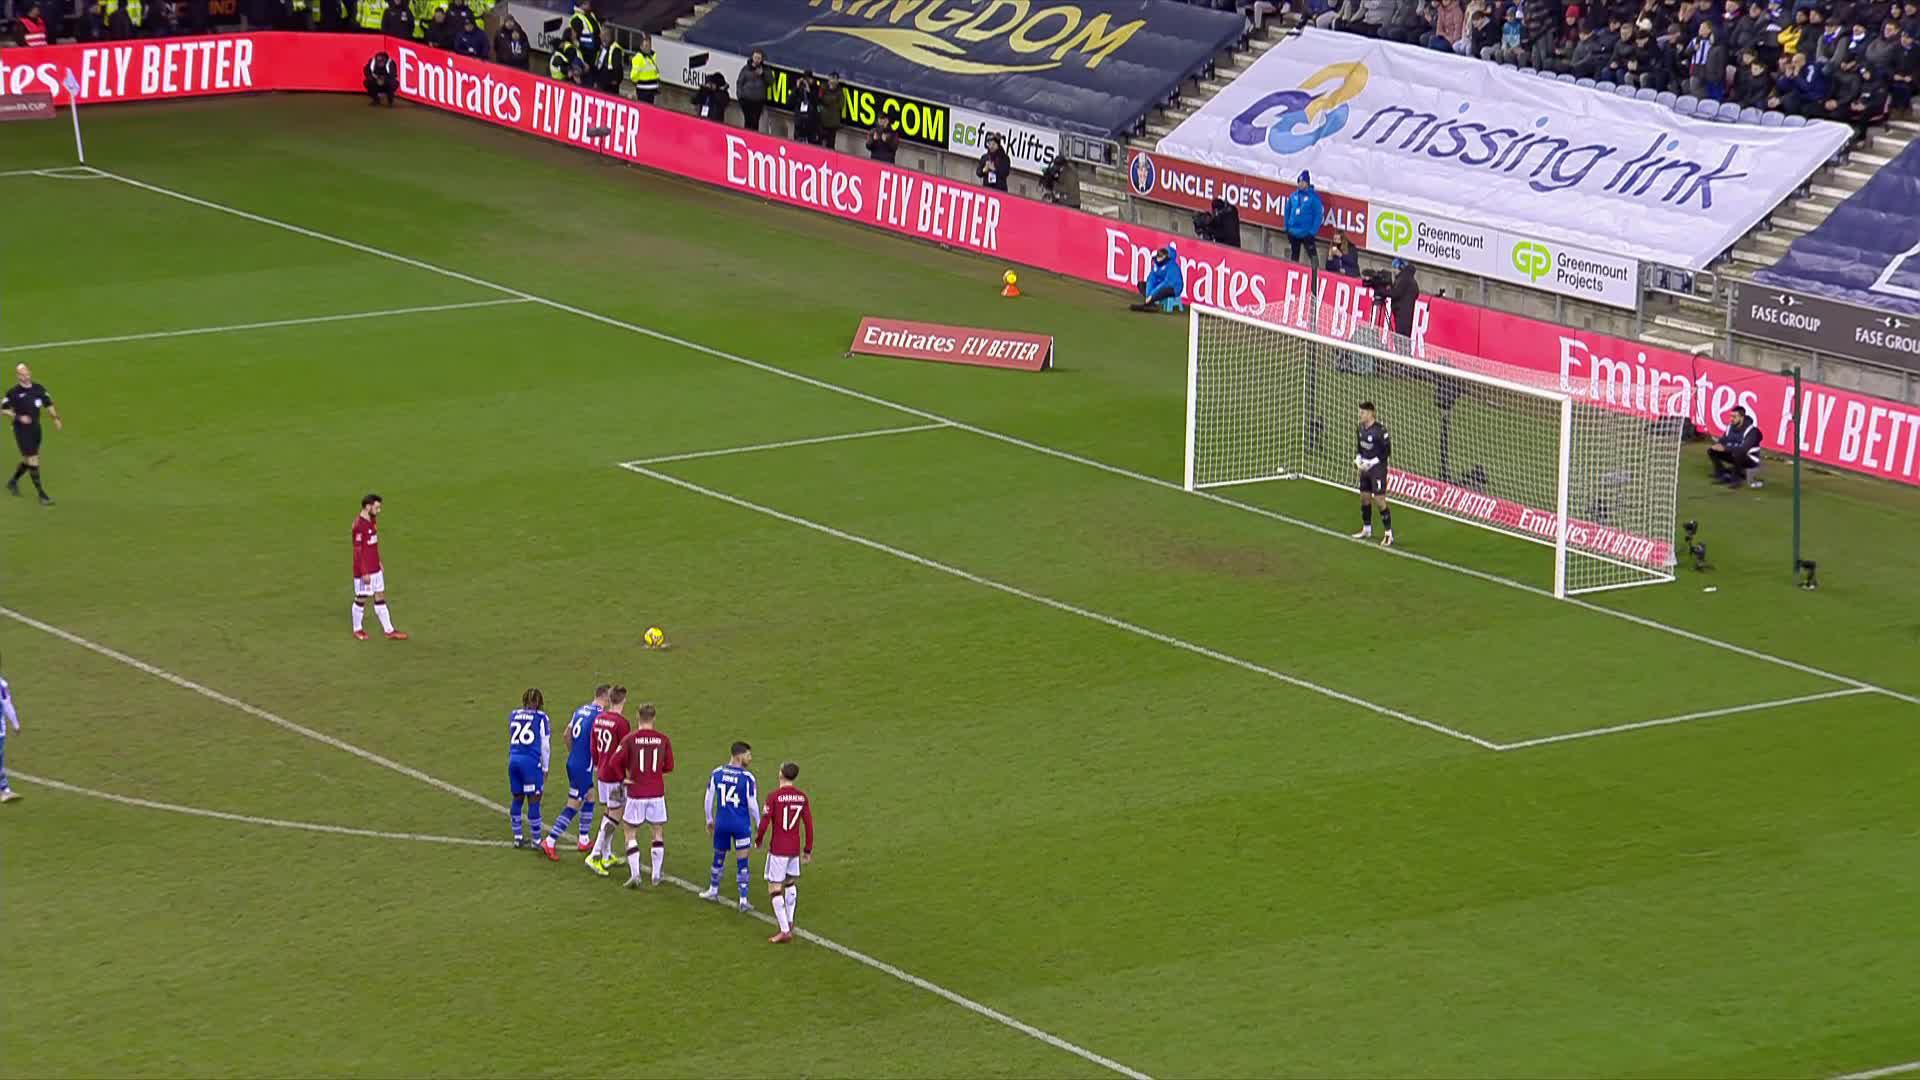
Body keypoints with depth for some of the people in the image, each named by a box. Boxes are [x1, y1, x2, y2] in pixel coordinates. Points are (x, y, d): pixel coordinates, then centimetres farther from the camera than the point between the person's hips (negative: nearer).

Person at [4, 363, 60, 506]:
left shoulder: (38, 389, 2)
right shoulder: (13, 392, -11)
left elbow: (48, 404, 13)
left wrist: (55, 419, -2)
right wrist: (18, 417, -21)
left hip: (35, 428, 6)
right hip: (22, 430, -6)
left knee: (28, 460, 17)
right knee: (33, 461, -9)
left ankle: (13, 482, 42)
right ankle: (42, 495, -5)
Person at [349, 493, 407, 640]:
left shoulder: (372, 520, 7)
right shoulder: (359, 525, -21)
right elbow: (358, 551, -21)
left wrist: (378, 562, 19)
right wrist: (364, 573, -20)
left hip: (375, 568, 9)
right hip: (364, 571, -9)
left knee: (380, 598, 10)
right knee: (361, 599, 7)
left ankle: (389, 631, 13)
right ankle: (357, 630, 24)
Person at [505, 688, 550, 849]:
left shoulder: (513, 715, 12)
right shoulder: (541, 717, 0)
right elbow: (544, 745, 1)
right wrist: (545, 768, 10)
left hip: (513, 759, 5)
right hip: (531, 761, -5)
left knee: (517, 799, 16)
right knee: (534, 800, 1)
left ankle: (517, 837, 23)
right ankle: (536, 840, 5)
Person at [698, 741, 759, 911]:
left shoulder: (716, 774, -1)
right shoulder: (747, 778, -14)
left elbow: (709, 799, 5)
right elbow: (753, 804, -10)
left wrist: (709, 820, 18)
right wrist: (758, 825, 5)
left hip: (721, 822, 3)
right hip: (741, 825, -3)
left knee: (719, 857, 22)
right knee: (742, 862, 3)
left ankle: (713, 890, 38)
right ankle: (744, 900, 4)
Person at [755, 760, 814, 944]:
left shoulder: (774, 796, -14)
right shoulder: (802, 797, 1)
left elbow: (764, 823, -14)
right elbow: (809, 825, 3)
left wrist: (758, 840, 6)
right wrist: (808, 850, 12)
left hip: (777, 849, -5)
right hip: (795, 849, 6)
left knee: (774, 889, -1)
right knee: (791, 883, 25)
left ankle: (785, 931, -7)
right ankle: (789, 921, 33)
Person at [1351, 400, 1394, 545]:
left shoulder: (1380, 430, -20)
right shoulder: (1361, 427, 3)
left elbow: (1387, 451, -16)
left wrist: (1370, 464, -17)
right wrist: (1358, 460, 1)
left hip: (1377, 469, -8)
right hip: (1365, 468, 8)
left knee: (1379, 500, -8)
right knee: (1364, 498, 16)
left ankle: (1389, 535, 0)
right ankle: (1367, 530, 33)